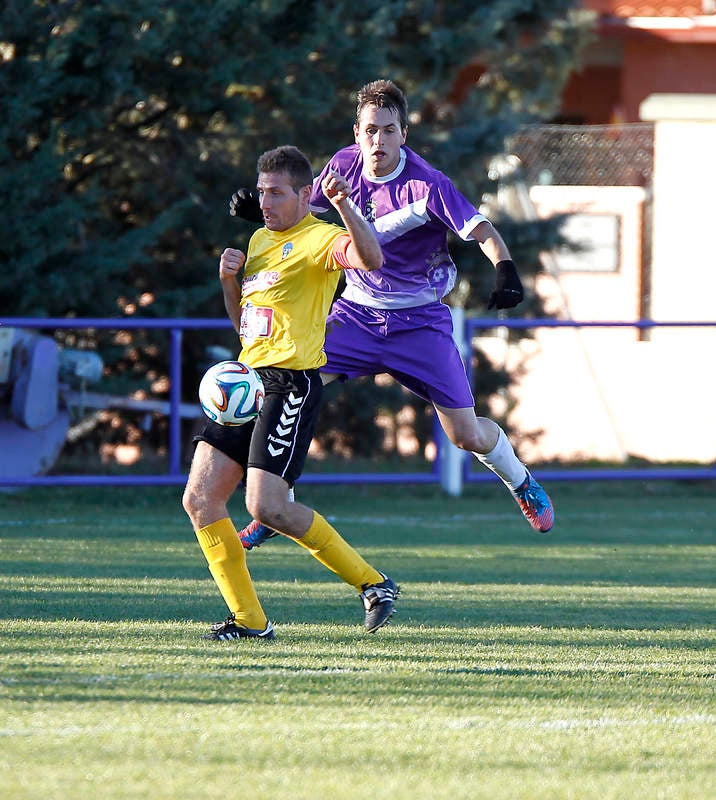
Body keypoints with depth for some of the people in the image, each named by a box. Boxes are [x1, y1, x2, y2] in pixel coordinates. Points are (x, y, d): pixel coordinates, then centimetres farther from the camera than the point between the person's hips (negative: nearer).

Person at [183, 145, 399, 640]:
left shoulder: (318, 239, -7)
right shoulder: (260, 240, 20)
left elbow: (370, 257, -30)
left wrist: (344, 205, -41)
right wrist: (229, 280, 11)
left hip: (292, 384, -9)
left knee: (268, 506, -18)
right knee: (200, 498, 0)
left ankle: (373, 583, -4)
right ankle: (249, 620, 5)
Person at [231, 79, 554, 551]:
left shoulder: (426, 185, -21)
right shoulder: (345, 166, -6)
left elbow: (482, 230, -23)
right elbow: (305, 209, 13)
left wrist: (506, 272, -42)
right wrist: (260, 211, -5)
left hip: (420, 321, -3)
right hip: (357, 312, 4)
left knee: (466, 435, -3)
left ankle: (522, 483, 31)